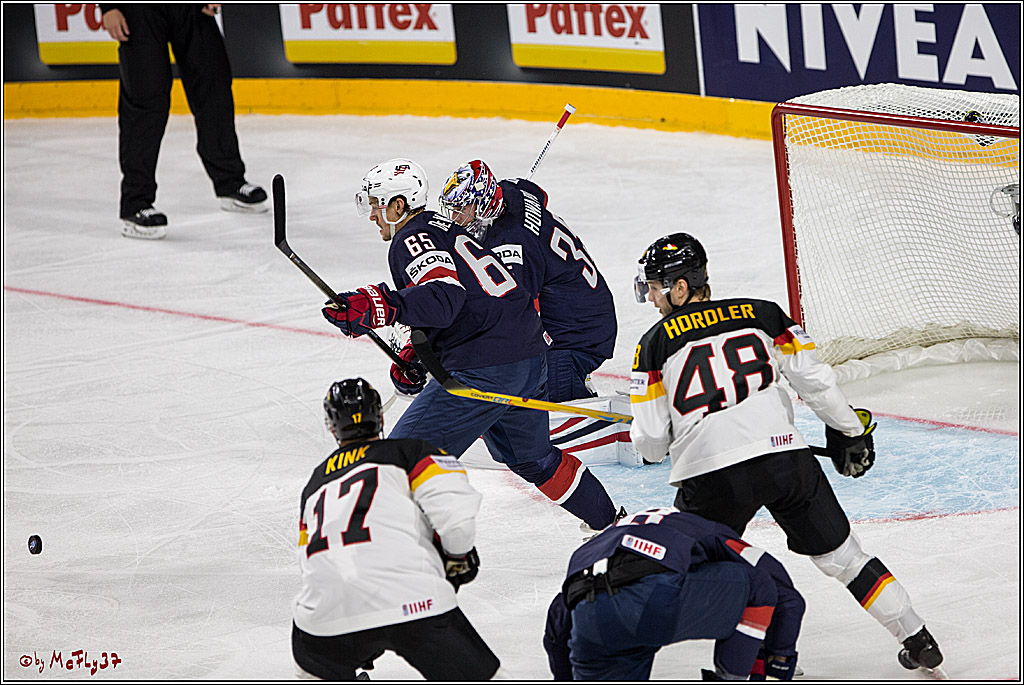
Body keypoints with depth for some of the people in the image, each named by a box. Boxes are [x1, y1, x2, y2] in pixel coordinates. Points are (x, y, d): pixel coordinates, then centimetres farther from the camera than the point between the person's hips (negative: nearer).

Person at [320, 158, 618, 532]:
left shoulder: (412, 240, -10)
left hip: (485, 372, -10)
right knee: (530, 456, 32)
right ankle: (608, 519, 44)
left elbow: (444, 298, -27)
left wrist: (381, 307, -36)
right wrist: (415, 357, 20)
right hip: (530, 359, 10)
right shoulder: (441, 227, 21)